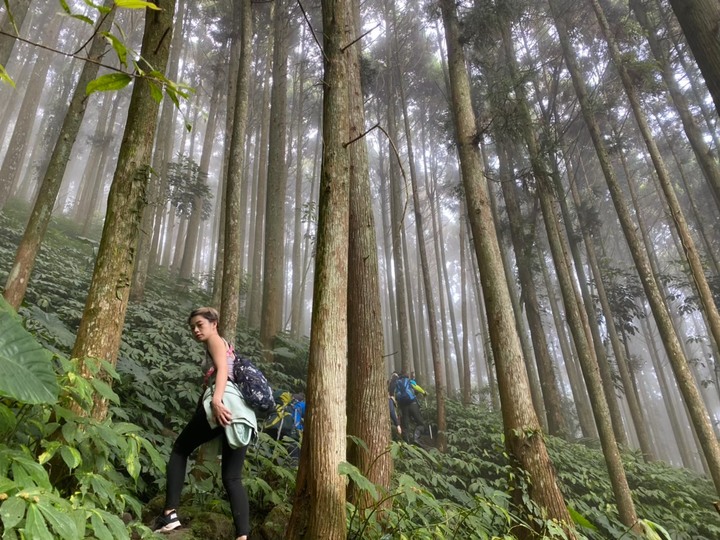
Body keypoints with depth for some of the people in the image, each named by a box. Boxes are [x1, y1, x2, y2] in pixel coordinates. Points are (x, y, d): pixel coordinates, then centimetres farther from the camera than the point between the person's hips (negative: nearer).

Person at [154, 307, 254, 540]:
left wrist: (216, 400, -23)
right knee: (232, 478, 8)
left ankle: (170, 512, 7)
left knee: (180, 448, 14)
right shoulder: (225, 348, 35)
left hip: (224, 402, -8)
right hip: (243, 411, 8)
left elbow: (222, 370, -9)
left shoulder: (216, 341, 11)